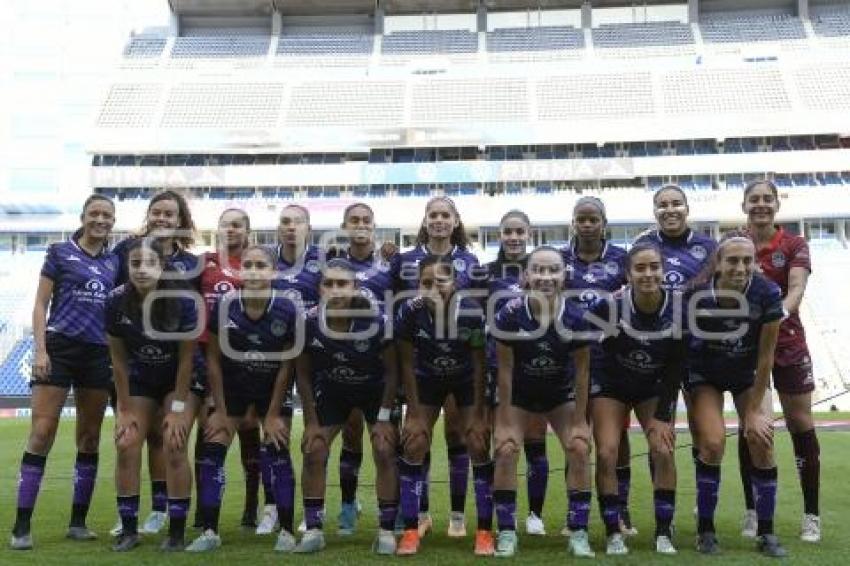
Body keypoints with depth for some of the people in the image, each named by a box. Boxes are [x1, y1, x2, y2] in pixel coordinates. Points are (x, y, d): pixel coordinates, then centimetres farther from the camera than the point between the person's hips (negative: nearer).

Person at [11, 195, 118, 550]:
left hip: (99, 354, 4)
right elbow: (40, 305, 0)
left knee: (90, 437, 6)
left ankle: (78, 522, 16)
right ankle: (22, 526, -3)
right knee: (42, 433, -8)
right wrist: (40, 349, -11)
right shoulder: (60, 252, 3)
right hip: (60, 348, -4)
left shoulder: (115, 262, 12)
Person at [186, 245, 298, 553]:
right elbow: (213, 358, -9)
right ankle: (210, 531, 8)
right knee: (212, 452, -3)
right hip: (231, 387, 1)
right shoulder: (224, 305, -21)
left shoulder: (287, 309, -23)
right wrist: (220, 409, -6)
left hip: (272, 388, -1)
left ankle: (286, 531, 9)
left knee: (279, 454, -2)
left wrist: (273, 414, -10)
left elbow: (286, 364, -13)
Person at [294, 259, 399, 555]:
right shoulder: (309, 321, -25)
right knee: (313, 452, -7)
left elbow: (391, 370, -17)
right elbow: (304, 374, -9)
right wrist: (311, 421, -8)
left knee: (385, 453, -12)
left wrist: (384, 418, -15)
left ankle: (386, 531, 1)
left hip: (375, 388, -2)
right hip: (332, 389, 2)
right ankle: (313, 530, 6)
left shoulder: (375, 318, -31)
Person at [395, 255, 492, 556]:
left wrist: (478, 414, -14)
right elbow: (407, 363, -15)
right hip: (427, 380, 1)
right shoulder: (409, 311, -29)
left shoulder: (472, 311, -32)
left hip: (466, 380, -1)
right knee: (413, 447, -7)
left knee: (479, 446, -8)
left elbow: (479, 364, -18)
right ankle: (410, 531, 5)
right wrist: (415, 414, -13)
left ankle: (485, 532, 5)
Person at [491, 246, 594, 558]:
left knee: (580, 449, -11)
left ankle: (579, 533, 2)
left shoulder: (576, 317, -25)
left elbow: (582, 372, -14)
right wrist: (504, 423, -16)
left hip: (561, 393, 1)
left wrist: (580, 421, -10)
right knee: (505, 451, -14)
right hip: (519, 393, -1)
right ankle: (507, 533, 0)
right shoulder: (509, 314, -28)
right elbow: (505, 371, -19)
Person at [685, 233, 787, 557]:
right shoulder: (697, 295, -29)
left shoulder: (767, 294, -26)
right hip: (704, 374, -2)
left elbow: (765, 358, -16)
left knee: (762, 444, -8)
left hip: (747, 374, 2)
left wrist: (754, 411, -11)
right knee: (713, 444, -18)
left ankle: (766, 532, 11)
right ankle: (705, 530, 1)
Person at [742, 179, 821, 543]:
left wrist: (780, 312, -37)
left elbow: (797, 287, -17)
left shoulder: (794, 246, -2)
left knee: (801, 425, 2)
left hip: (787, 343, 0)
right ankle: (752, 512, 15)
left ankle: (811, 515, 12)